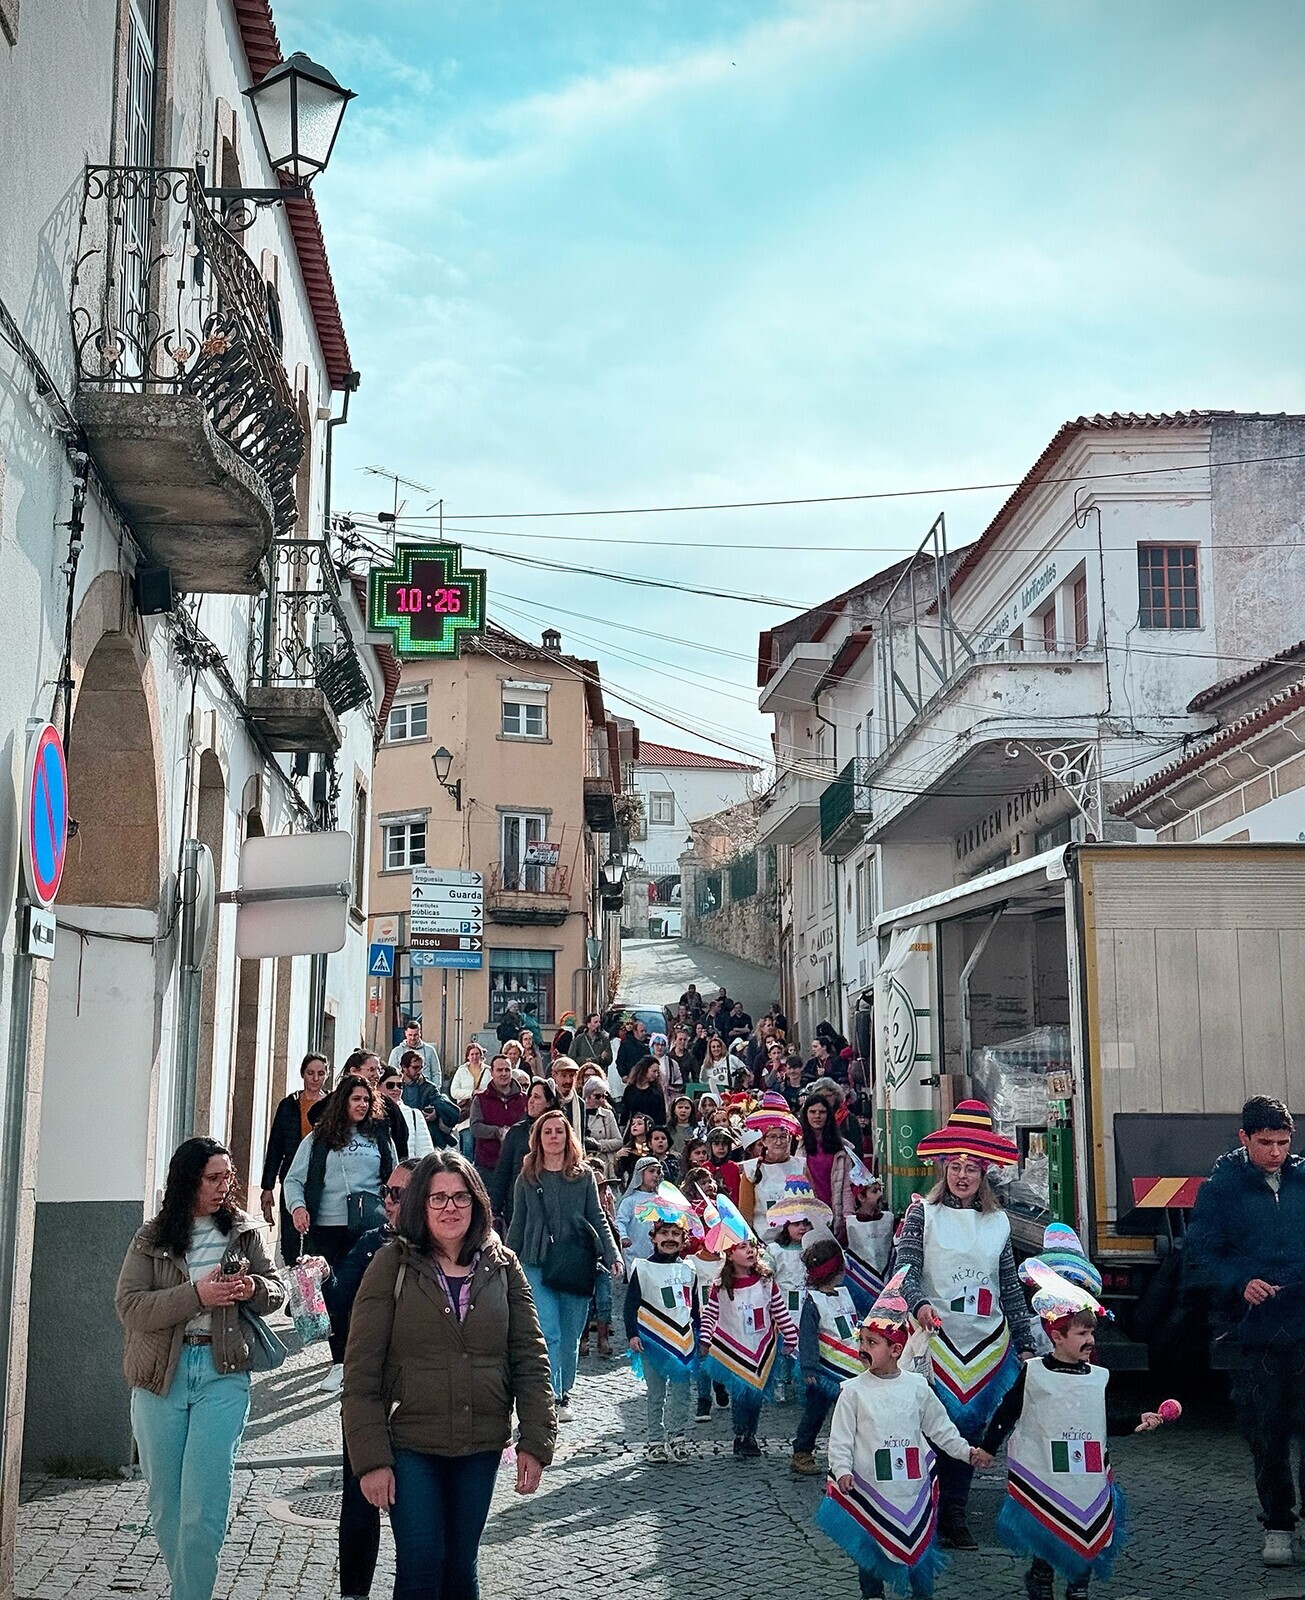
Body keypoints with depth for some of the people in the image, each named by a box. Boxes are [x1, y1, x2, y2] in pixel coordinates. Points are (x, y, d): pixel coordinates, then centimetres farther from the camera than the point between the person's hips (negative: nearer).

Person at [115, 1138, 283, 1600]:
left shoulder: (245, 1232, 5)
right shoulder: (151, 1239, 0)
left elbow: (276, 1291, 12)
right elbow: (129, 1306, -10)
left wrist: (253, 1289, -11)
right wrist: (197, 1294, -20)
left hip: (223, 1374, -1)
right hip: (161, 1375, 1)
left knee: (203, 1506, -7)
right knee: (164, 1501, 12)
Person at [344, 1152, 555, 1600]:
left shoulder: (502, 1266, 3)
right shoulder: (392, 1264, -6)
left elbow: (530, 1359, 2)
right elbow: (361, 1371, -7)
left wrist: (536, 1442, -5)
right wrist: (371, 1458, -11)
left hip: (481, 1449, 3)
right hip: (410, 1447, -3)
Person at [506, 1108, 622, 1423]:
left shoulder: (583, 1176, 4)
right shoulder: (527, 1178, 6)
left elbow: (597, 1218, 3)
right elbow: (518, 1225, 10)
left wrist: (612, 1255, -9)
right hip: (538, 1265, -1)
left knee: (571, 1336, 9)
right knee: (549, 1334, -12)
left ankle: (564, 1394, 25)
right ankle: (552, 1398, -12)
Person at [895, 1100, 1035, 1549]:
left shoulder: (997, 1222, 10)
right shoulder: (924, 1214, 0)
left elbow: (1011, 1288, 13)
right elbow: (906, 1268, -11)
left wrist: (1026, 1343, 11)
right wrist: (920, 1304, -30)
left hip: (986, 1342, 3)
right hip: (936, 1338, -3)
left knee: (970, 1426, 7)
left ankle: (954, 1513, 19)